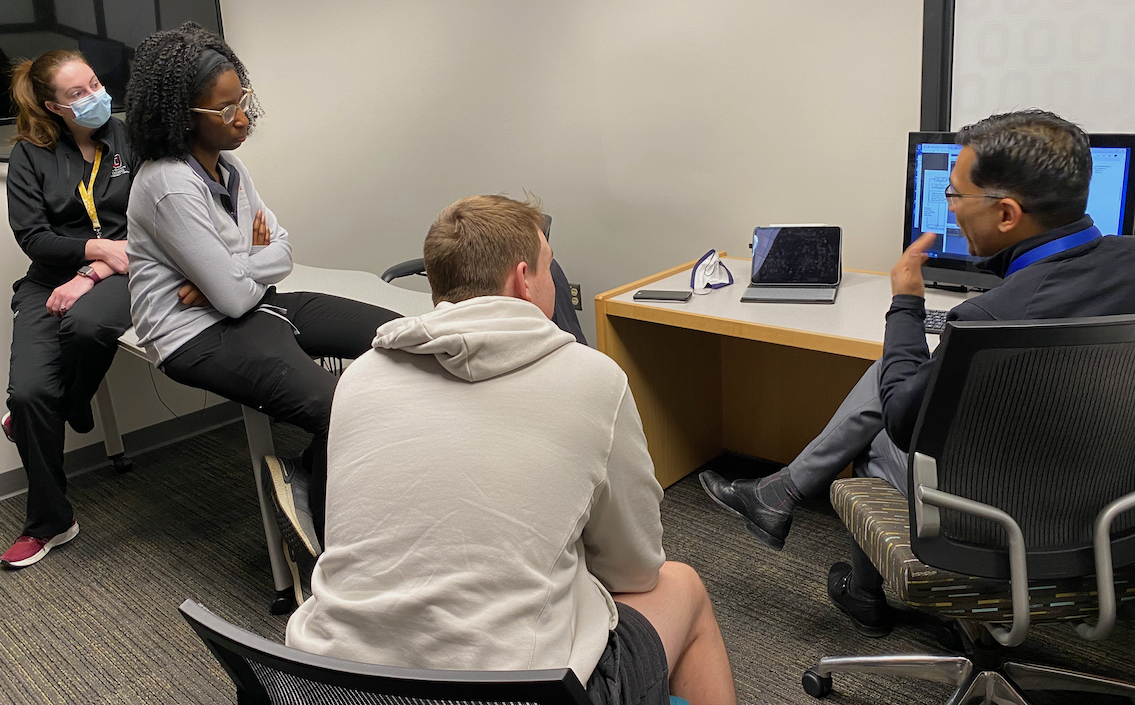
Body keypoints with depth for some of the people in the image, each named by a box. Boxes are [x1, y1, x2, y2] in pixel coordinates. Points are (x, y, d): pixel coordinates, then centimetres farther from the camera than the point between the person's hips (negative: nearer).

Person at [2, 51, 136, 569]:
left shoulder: (129, 140, 3)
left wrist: (91, 276, -14)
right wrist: (102, 247, -15)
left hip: (118, 273, -2)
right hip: (49, 279, 2)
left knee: (84, 322, -39)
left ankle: (70, 411, -2)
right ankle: (50, 522, 2)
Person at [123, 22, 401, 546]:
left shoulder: (226, 165, 7)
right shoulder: (170, 186, -20)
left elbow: (282, 251, 7)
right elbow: (233, 296, -20)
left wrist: (233, 274, -13)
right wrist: (257, 261, 2)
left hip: (252, 304, 10)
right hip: (200, 335, -9)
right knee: (340, 412, -30)